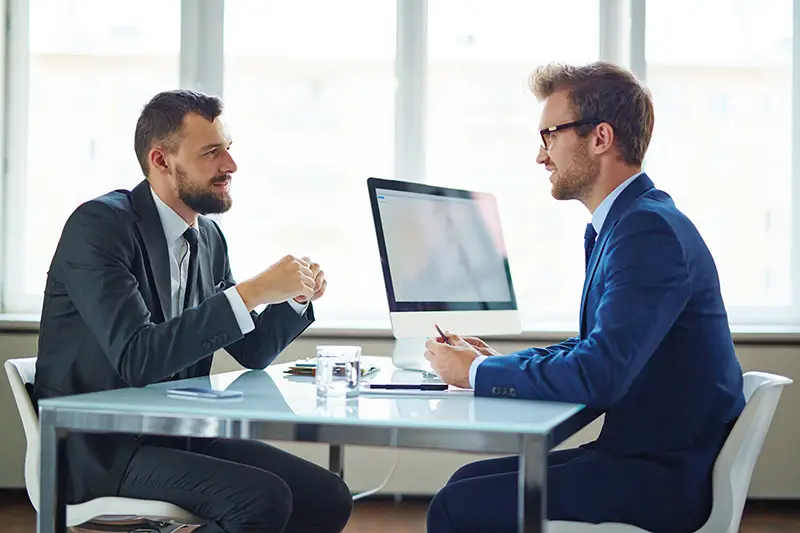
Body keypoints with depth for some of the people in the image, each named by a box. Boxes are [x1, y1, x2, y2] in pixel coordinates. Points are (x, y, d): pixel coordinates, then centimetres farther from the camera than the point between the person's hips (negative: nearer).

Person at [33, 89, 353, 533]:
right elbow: (136, 360, -26)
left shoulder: (209, 237, 9)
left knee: (328, 497, -7)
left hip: (178, 434, 8)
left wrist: (297, 299, -3)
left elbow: (250, 353, 16)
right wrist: (252, 292, -27)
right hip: (99, 447, -7)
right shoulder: (99, 225, -14)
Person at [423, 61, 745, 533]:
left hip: (665, 479, -10)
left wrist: (477, 372, -14)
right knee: (468, 480, 11)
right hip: (640, 453, 10)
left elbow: (598, 376, -28)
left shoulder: (650, 230, -21)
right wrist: (496, 361, 7)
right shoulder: (624, 222, 12)